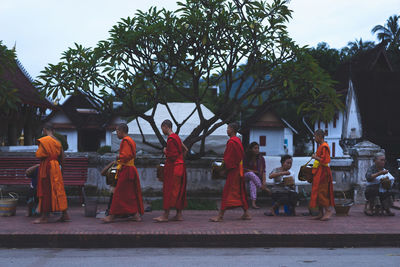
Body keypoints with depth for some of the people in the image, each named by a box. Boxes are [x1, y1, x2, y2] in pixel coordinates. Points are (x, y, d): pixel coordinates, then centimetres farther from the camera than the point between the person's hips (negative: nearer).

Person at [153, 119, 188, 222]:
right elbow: (184, 149, 21)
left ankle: (165, 215, -4)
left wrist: (165, 151, -6)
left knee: (169, 191, -7)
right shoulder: (176, 137, 13)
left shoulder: (171, 139, -17)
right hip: (179, 167, 10)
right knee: (178, 191, 11)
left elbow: (173, 156, -22)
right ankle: (179, 214, 15)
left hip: (173, 169, -10)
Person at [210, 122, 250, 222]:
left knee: (227, 191, -7)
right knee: (240, 191, 13)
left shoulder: (231, 142, -16)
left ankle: (220, 215, -6)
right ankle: (246, 213, 17)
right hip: (239, 169, 9)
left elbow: (228, 158, -17)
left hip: (233, 170, -9)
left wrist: (224, 168, -10)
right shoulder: (238, 140, 12)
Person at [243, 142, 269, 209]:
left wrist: (264, 181, -18)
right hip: (246, 175, 0)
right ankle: (263, 188, -41)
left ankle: (253, 203, -52)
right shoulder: (246, 158, -3)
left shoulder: (261, 158, 1)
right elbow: (244, 169, 0)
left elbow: (263, 171, -3)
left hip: (257, 177, 0)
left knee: (252, 182, -36)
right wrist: (254, 171, -7)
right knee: (251, 174, -36)